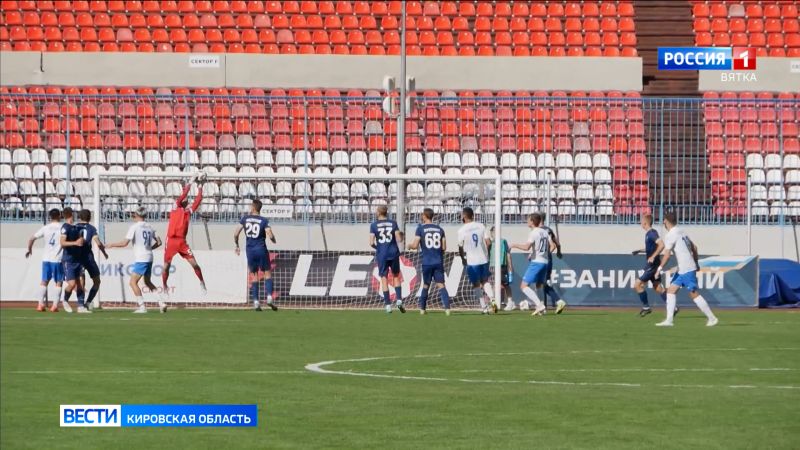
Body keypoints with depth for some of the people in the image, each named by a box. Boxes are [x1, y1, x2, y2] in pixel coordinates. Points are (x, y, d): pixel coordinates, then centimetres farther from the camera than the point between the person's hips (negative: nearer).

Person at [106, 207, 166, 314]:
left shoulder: (134, 227, -9)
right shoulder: (149, 227, 11)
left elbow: (124, 243, -15)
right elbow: (158, 242, 14)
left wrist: (111, 245, -1)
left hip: (140, 259, -7)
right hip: (149, 258, 7)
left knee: (133, 282, -3)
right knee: (147, 281, 21)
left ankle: (142, 306, -9)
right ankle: (161, 302, 14)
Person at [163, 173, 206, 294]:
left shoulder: (188, 211, 14)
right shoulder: (175, 209, 5)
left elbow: (198, 200, 8)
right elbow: (182, 196, -5)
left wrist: (200, 187, 6)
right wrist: (190, 183, -5)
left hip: (182, 242, 2)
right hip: (171, 241, -2)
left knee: (194, 263, -4)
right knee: (166, 265, 4)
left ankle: (202, 283, 13)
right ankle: (164, 287, 18)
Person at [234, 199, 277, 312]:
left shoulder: (245, 218, 2)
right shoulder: (264, 221, -4)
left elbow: (236, 234, 0)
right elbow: (270, 236, -12)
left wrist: (237, 246, 15)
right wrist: (274, 241, 11)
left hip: (250, 250, 2)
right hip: (261, 249, -2)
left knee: (254, 276, 9)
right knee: (267, 273, 7)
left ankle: (256, 301, 5)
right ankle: (269, 297, -9)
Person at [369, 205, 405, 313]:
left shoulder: (374, 225, -2)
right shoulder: (393, 223, 1)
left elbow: (371, 243, -7)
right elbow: (399, 239, -3)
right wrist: (401, 235, 19)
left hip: (381, 255, -1)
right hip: (393, 253, 1)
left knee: (384, 278, 4)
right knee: (396, 276, 17)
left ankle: (388, 304, 1)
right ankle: (399, 300, 3)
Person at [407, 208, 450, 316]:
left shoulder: (420, 228, -3)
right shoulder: (439, 229, 7)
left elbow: (415, 245, -9)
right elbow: (444, 247, 7)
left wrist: (409, 246, 14)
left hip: (427, 262, -2)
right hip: (438, 262, 2)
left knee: (425, 286, 13)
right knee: (441, 285, -3)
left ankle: (422, 308, 19)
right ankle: (447, 308, -18)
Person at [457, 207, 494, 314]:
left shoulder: (462, 230, -8)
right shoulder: (481, 226, 0)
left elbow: (461, 247, -1)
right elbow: (488, 242, -1)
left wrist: (463, 258, 16)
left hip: (472, 261, -3)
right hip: (484, 259, 3)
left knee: (476, 284, 9)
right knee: (485, 281, 17)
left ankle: (484, 307, 7)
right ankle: (492, 299, -5)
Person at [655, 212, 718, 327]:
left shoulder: (671, 235, -12)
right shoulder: (682, 233, 14)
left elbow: (667, 254, -19)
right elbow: (694, 248, 20)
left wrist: (660, 267, -12)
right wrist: (696, 263, 29)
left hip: (687, 270, -9)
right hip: (682, 270, 9)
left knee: (694, 294, -6)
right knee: (671, 290, 8)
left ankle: (712, 318, -2)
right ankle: (669, 320, 5)